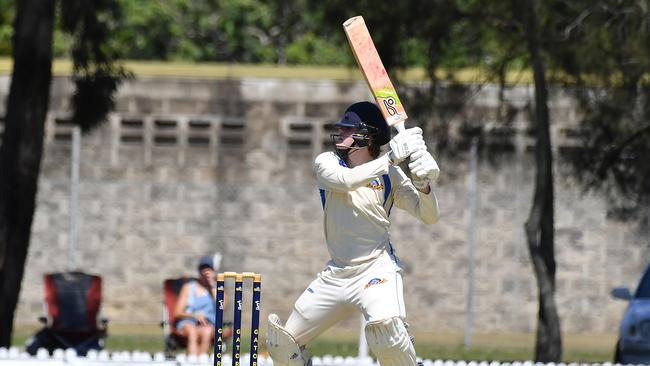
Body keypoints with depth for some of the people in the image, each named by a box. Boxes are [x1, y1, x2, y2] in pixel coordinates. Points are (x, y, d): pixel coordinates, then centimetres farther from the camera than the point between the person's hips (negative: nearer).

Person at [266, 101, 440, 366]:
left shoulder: (390, 175, -1)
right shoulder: (326, 163, 2)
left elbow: (429, 217, -6)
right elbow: (346, 181, -21)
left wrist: (423, 184, -25)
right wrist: (391, 158, -26)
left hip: (377, 266, -4)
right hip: (337, 272, 4)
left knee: (385, 325, -33)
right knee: (282, 345, 2)